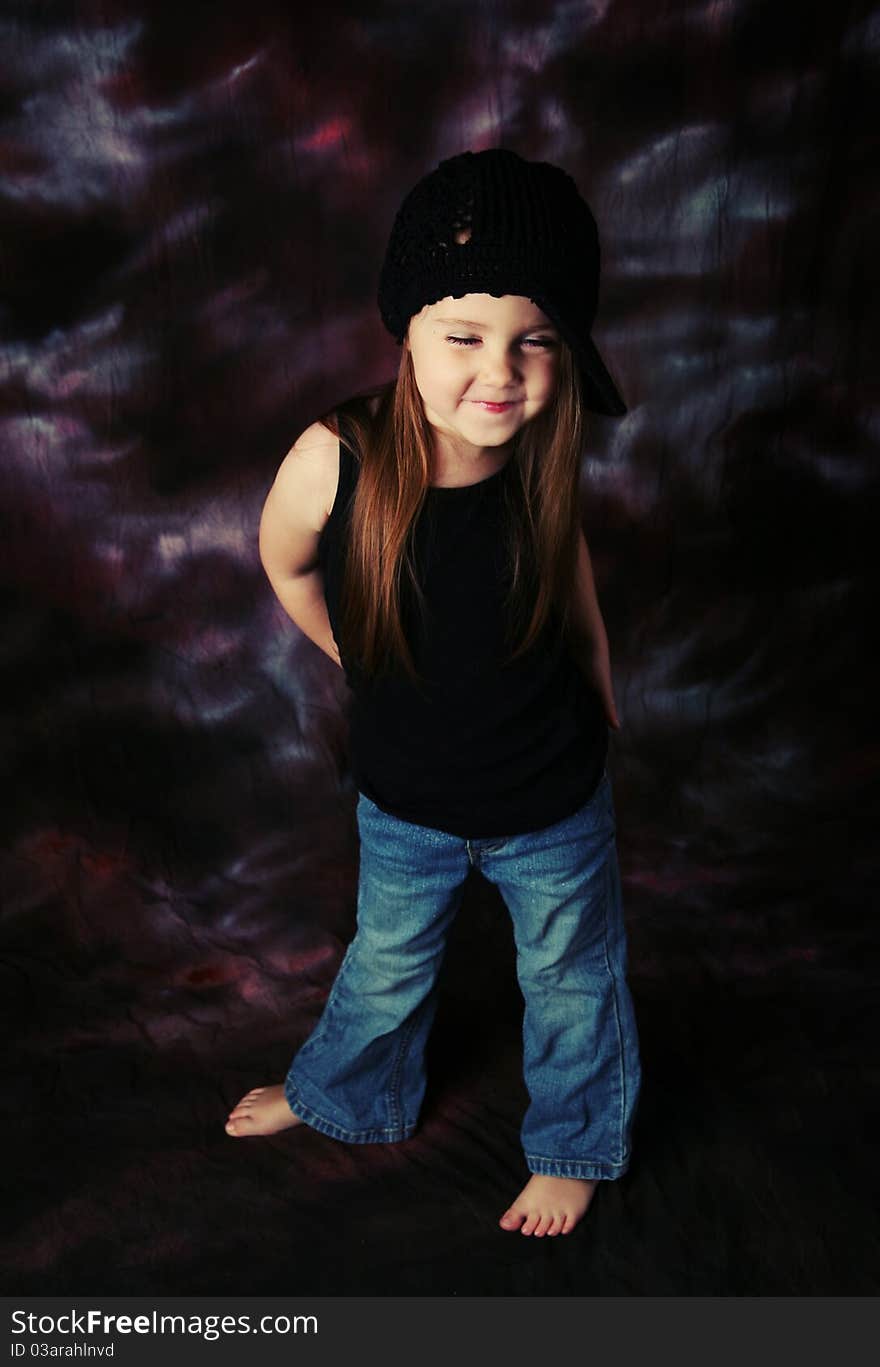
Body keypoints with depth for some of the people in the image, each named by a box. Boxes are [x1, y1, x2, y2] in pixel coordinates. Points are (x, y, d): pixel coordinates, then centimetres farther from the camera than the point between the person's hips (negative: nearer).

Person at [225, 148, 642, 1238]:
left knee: (570, 981, 23)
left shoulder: (548, 457, -20)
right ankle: (344, 1095, 60)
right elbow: (286, 567, -4)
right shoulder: (337, 459, -26)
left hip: (554, 802, 1)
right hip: (405, 805, 0)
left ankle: (573, 1145, 54)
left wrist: (602, 719, 9)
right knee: (387, 968, 26)